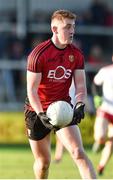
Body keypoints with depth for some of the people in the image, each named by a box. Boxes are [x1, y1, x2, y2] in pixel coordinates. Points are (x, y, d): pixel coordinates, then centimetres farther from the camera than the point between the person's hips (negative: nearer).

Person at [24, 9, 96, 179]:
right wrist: (41, 115, -30)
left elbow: (80, 85, -3)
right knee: (43, 161, 7)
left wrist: (80, 104, -24)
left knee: (78, 152, -16)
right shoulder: (39, 54, -16)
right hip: (37, 111, -2)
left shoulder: (76, 55, -3)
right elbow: (31, 90, -17)